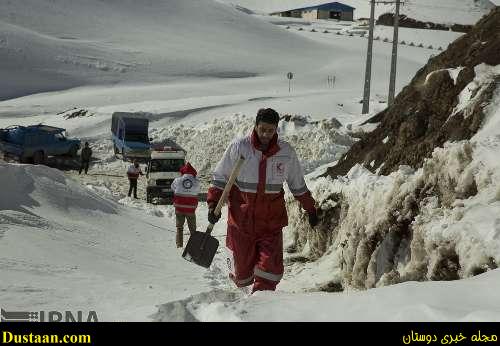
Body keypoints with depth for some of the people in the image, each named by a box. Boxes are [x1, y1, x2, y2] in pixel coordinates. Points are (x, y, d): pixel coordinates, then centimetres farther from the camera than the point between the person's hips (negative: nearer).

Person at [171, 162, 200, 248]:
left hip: (179, 208, 0)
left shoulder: (178, 180, -8)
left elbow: (173, 187, 9)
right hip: (191, 209, 0)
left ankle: (179, 245, 5)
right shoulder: (196, 182, -7)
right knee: (192, 229, 13)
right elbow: (197, 192, 5)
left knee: (179, 228, 11)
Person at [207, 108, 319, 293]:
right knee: (242, 276, 8)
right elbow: (220, 177, 3)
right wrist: (213, 204, -7)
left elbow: (298, 185, 15)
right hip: (241, 220, -1)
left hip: (271, 222, 1)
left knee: (271, 270, -12)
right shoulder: (238, 147, -6)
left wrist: (310, 209, 20)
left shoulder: (286, 152, 0)